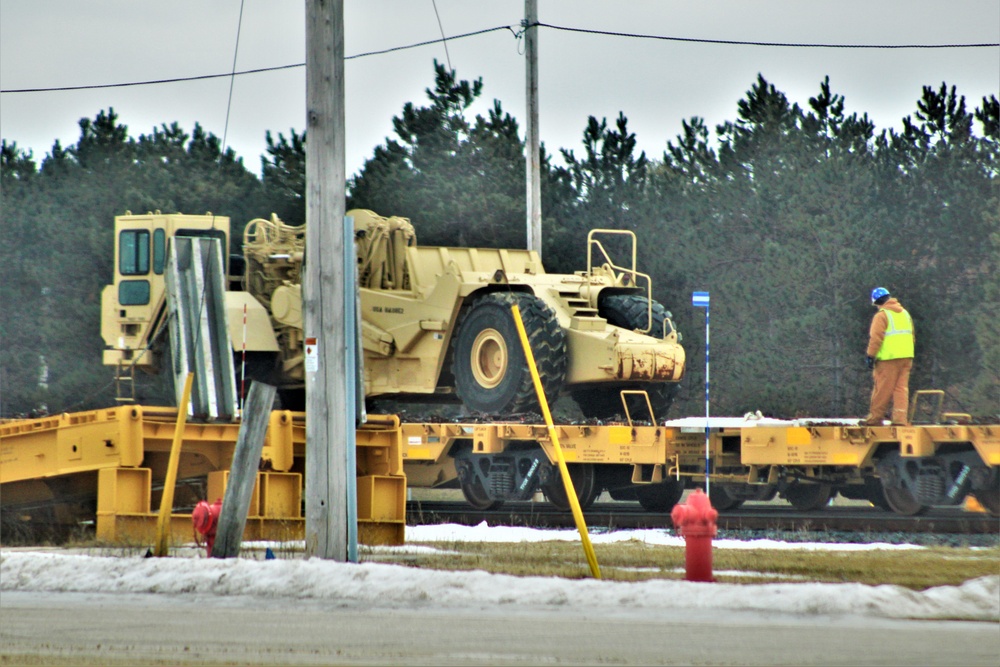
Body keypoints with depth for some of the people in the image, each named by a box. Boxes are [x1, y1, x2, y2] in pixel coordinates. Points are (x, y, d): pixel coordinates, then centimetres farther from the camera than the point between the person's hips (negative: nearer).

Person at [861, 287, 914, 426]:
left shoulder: (881, 315, -6)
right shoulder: (905, 313, 17)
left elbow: (876, 338, -12)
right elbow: (912, 337, 20)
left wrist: (870, 356, -8)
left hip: (889, 357, -7)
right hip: (906, 357, 7)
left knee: (883, 389, -2)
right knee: (902, 388, 5)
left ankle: (875, 418, 3)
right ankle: (901, 418, -4)